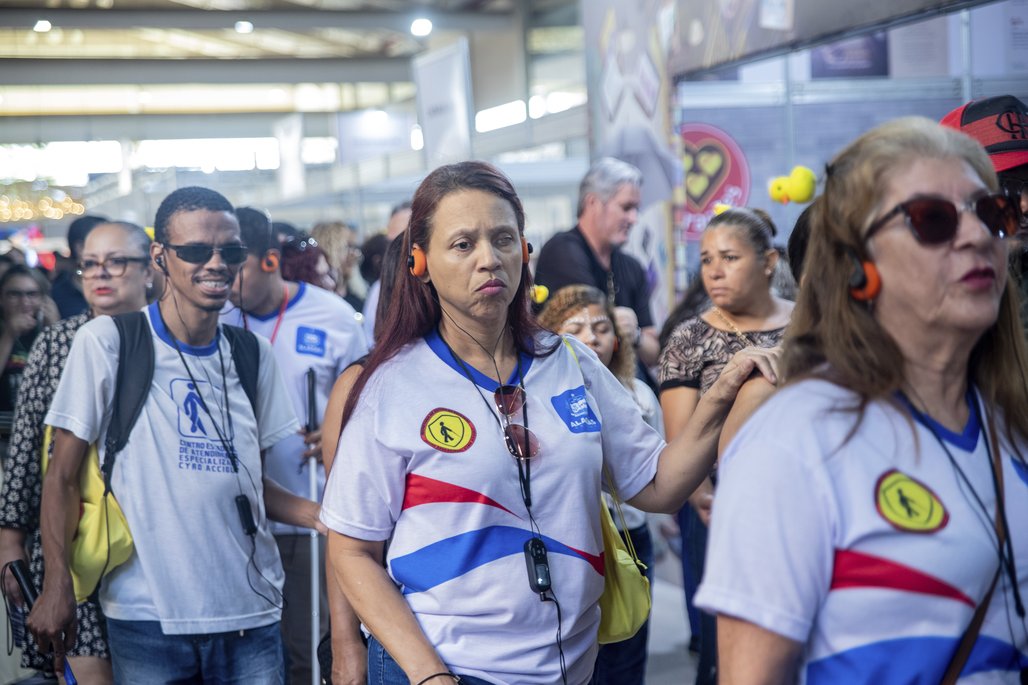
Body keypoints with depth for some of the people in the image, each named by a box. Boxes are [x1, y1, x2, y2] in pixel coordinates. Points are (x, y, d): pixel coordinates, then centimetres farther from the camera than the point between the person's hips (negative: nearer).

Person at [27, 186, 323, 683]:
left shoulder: (252, 354, 8)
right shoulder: (107, 342, -4)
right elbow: (63, 476, -2)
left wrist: (327, 517, -3)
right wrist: (57, 583, -13)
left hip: (251, 612, 3)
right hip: (148, 617, -3)